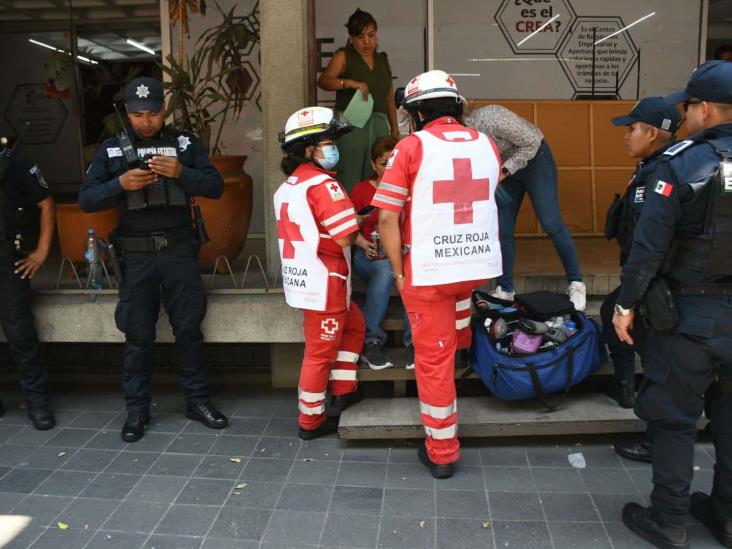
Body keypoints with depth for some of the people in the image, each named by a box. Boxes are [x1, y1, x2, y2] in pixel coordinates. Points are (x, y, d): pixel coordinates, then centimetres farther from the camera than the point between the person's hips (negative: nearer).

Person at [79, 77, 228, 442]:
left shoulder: (185, 143, 5)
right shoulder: (111, 149, 5)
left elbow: (215, 187, -3)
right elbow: (86, 200, 1)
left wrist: (181, 173, -20)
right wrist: (121, 184, -17)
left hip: (179, 249, 0)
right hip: (136, 254, 0)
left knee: (189, 328, 6)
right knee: (138, 334, 6)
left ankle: (198, 400, 20)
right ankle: (137, 409, 19)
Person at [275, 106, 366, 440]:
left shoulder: (287, 186, 11)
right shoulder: (322, 184, -18)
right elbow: (344, 238, -22)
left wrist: (351, 229, 8)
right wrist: (355, 229, 1)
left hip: (300, 278, 9)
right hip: (323, 282, -9)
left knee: (353, 324, 25)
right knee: (321, 351, 4)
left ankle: (344, 391, 28)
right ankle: (311, 421, 18)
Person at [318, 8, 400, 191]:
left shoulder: (382, 59, 18)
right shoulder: (343, 57, 4)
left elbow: (389, 98, 20)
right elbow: (323, 81, -11)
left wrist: (395, 128, 15)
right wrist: (349, 82, -27)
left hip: (379, 125, 5)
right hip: (350, 125, -4)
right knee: (350, 178, -9)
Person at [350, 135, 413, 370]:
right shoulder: (361, 189, 9)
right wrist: (364, 245, -12)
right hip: (370, 257, -1)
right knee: (386, 270, -36)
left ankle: (414, 342, -25)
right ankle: (371, 341, -25)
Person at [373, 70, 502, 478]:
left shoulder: (411, 148, -9)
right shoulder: (487, 145, 5)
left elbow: (387, 218, -12)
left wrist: (399, 272, -2)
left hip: (428, 272, -4)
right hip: (483, 265, 5)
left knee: (434, 359, 8)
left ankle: (442, 453, 20)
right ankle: (463, 347, 52)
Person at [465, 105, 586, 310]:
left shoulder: (490, 118, -32)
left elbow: (531, 142, -23)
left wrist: (504, 171, -28)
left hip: (534, 159, -6)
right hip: (503, 169, 6)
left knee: (551, 224, -7)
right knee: (501, 231, 0)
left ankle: (576, 285, 6)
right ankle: (504, 290, 12)